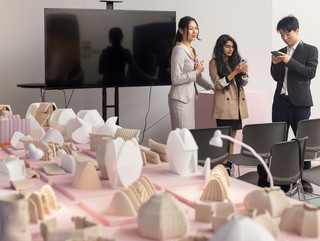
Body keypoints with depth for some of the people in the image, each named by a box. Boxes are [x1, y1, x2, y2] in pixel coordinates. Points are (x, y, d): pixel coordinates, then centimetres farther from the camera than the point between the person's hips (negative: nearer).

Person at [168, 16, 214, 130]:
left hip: (190, 97, 9)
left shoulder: (192, 50, 15)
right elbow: (175, 78, -20)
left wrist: (213, 86, 20)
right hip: (180, 98, -9)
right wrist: (196, 71, -13)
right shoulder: (179, 49, -13)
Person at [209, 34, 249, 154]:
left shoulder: (235, 60, 16)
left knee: (232, 137, 8)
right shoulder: (214, 63, 0)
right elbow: (218, 84, -9)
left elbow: (244, 82, 14)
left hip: (237, 103, 6)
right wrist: (234, 72, -14)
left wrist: (244, 72, -8)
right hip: (224, 105, -6)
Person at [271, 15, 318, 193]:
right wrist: (275, 64, -2)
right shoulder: (281, 52, 15)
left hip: (299, 102, -4)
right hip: (281, 101, 5)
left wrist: (290, 61, -17)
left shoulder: (310, 50, 2)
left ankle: (305, 179, 10)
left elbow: (311, 72, -10)